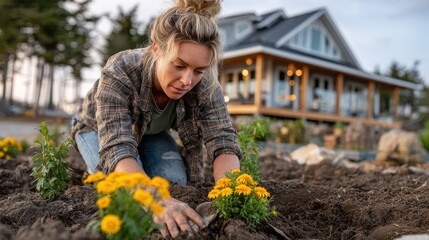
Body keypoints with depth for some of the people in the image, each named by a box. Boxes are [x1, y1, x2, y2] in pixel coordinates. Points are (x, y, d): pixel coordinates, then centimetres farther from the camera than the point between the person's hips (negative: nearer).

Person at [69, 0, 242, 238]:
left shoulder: (205, 85, -31)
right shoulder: (119, 73, -42)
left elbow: (223, 141, -37)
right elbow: (117, 147, -51)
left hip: (151, 132, 3)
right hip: (99, 128, -2)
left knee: (175, 180, -20)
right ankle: (96, 174, 9)